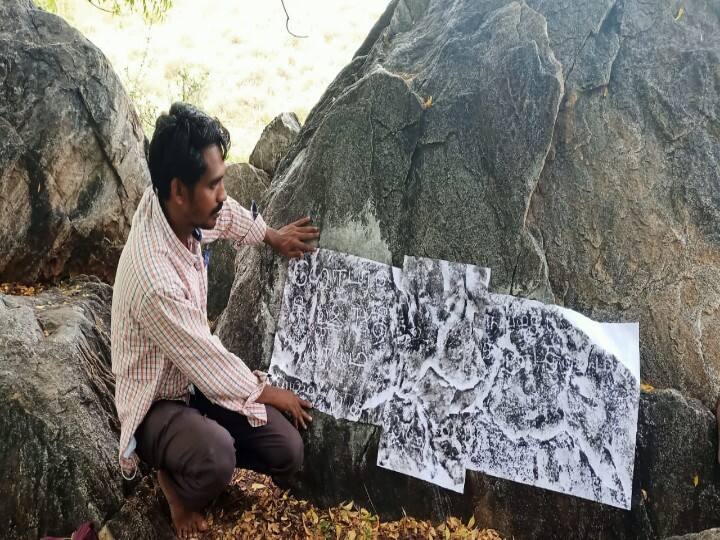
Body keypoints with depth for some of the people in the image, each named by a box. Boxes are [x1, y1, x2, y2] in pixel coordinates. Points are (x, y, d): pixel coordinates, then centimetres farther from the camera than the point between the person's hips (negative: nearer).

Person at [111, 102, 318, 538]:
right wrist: (270, 393, -8)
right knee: (217, 458, -37)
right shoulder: (156, 282, -38)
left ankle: (190, 457, 20)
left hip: (198, 377, 7)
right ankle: (179, 484, 1)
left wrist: (272, 235, 22)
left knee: (287, 454, -4)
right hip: (158, 401, -7)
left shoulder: (175, 206, -15)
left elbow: (224, 214, 12)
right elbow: (209, 362, -24)